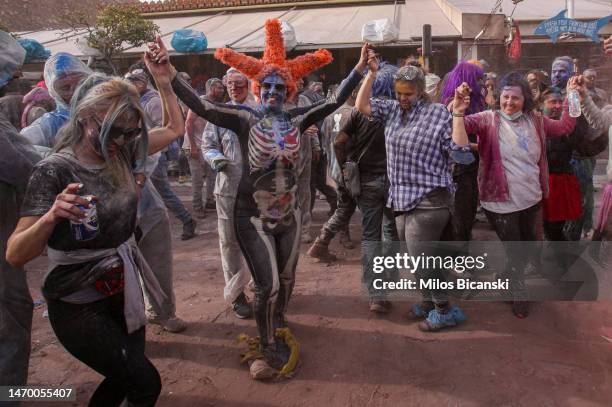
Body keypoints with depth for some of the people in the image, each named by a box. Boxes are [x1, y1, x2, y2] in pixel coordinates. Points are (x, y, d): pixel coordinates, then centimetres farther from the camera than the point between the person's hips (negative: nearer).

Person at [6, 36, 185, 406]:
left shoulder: (123, 156, -2)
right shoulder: (55, 170, -20)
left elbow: (174, 128, 12)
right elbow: (15, 255, -22)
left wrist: (163, 81, -1)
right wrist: (51, 216, -41)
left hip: (123, 292, 6)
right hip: (79, 306, -6)